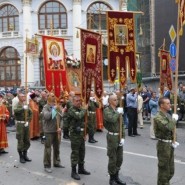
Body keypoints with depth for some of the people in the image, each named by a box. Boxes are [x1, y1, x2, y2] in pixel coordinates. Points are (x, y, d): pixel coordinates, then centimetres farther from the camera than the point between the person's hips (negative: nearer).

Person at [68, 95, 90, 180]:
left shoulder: (81, 109, 12)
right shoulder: (71, 110, -11)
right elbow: (79, 116, -29)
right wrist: (85, 109, -16)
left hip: (82, 133, 8)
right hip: (75, 134, -7)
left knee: (82, 151, 15)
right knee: (75, 152, -2)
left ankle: (81, 168, 29)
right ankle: (73, 172, 7)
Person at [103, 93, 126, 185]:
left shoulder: (119, 110, 10)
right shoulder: (106, 110, -10)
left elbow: (122, 124, 9)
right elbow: (112, 119, -30)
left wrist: (123, 137, 0)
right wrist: (118, 112, -14)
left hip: (119, 137, 6)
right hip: (112, 137, -6)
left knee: (119, 159, 14)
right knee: (112, 159, 4)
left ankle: (116, 177, 30)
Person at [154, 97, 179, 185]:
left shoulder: (168, 115, 9)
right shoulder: (158, 117, -18)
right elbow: (168, 128, -33)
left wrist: (174, 141, 3)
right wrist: (174, 119, -17)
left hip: (170, 144, 8)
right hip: (163, 145, -8)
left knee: (171, 170, 19)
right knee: (164, 168, 5)